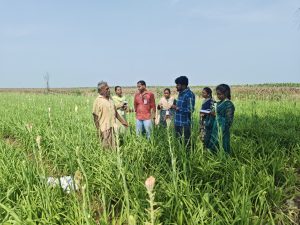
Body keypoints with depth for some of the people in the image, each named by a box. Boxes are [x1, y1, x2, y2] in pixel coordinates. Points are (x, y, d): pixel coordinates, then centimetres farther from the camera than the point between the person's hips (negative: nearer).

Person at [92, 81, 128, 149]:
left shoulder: (110, 100, 12)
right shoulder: (98, 101, -8)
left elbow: (115, 112, 20)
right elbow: (95, 117, -9)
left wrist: (123, 121, 20)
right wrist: (98, 129, -11)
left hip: (113, 127, 6)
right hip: (104, 128, -6)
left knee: (114, 146, 11)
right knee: (106, 147, 0)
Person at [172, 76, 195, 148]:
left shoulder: (189, 94, -15)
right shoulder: (180, 93, 11)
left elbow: (190, 110, -20)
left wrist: (177, 108, -18)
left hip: (185, 123, -9)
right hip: (177, 122, 9)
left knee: (186, 142, 0)